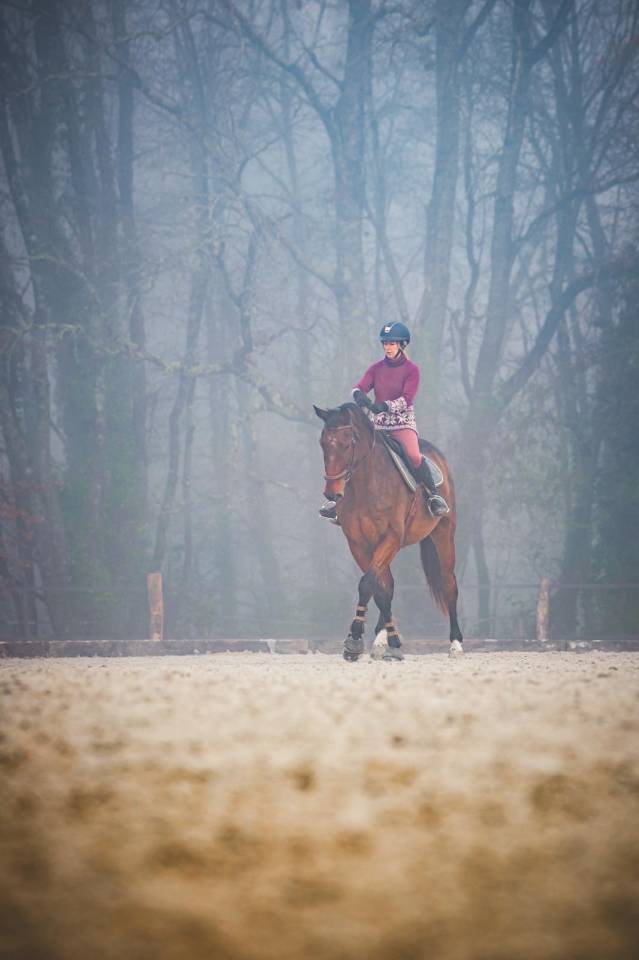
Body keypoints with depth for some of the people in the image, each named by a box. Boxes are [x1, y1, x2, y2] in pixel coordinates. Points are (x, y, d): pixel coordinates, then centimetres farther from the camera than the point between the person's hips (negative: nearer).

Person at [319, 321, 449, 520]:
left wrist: (385, 405, -32)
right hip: (379, 423, 5)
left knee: (413, 455, -30)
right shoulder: (376, 368, 8)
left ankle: (434, 496, -14)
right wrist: (359, 395, -28)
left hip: (403, 422, -5)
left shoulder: (411, 369, -4)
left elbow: (407, 399, -16)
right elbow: (359, 387, -2)